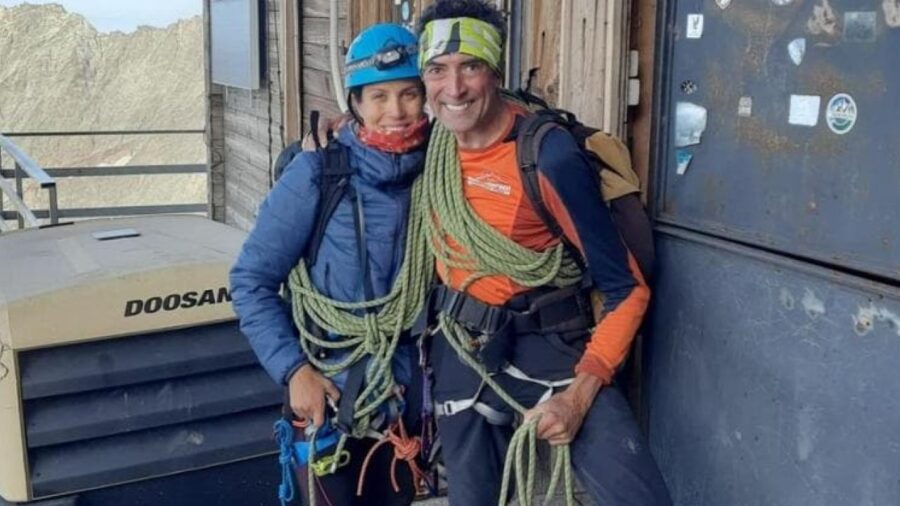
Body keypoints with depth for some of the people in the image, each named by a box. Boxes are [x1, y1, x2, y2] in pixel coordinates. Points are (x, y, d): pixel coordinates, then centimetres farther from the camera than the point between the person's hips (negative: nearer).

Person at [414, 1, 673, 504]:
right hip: (459, 353, 5)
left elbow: (626, 290, -15)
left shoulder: (550, 158, -20)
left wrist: (579, 395, -21)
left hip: (544, 348, -4)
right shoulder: (433, 143, -3)